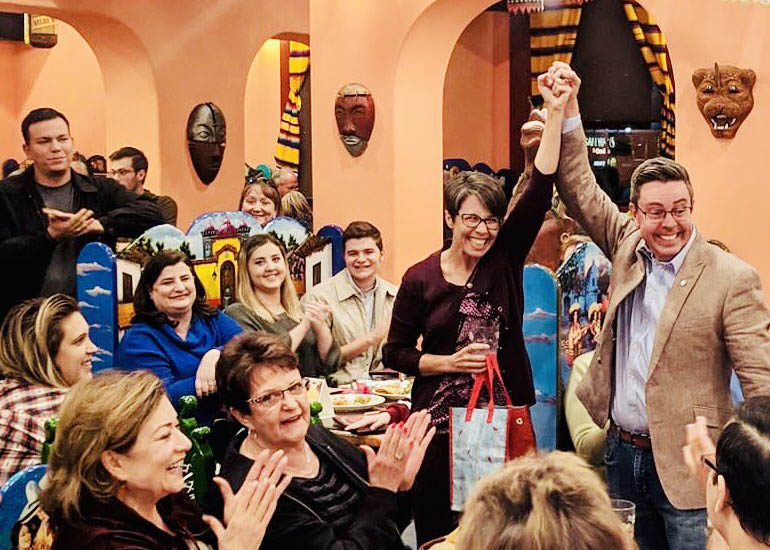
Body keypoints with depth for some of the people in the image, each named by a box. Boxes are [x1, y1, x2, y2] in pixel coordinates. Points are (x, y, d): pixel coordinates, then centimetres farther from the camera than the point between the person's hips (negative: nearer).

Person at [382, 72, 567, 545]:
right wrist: (450, 362, -13)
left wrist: (557, 113, -15)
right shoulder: (420, 278, -2)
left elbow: (540, 190, -8)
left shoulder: (505, 258, 1)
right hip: (441, 422, -1)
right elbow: (396, 353, 2)